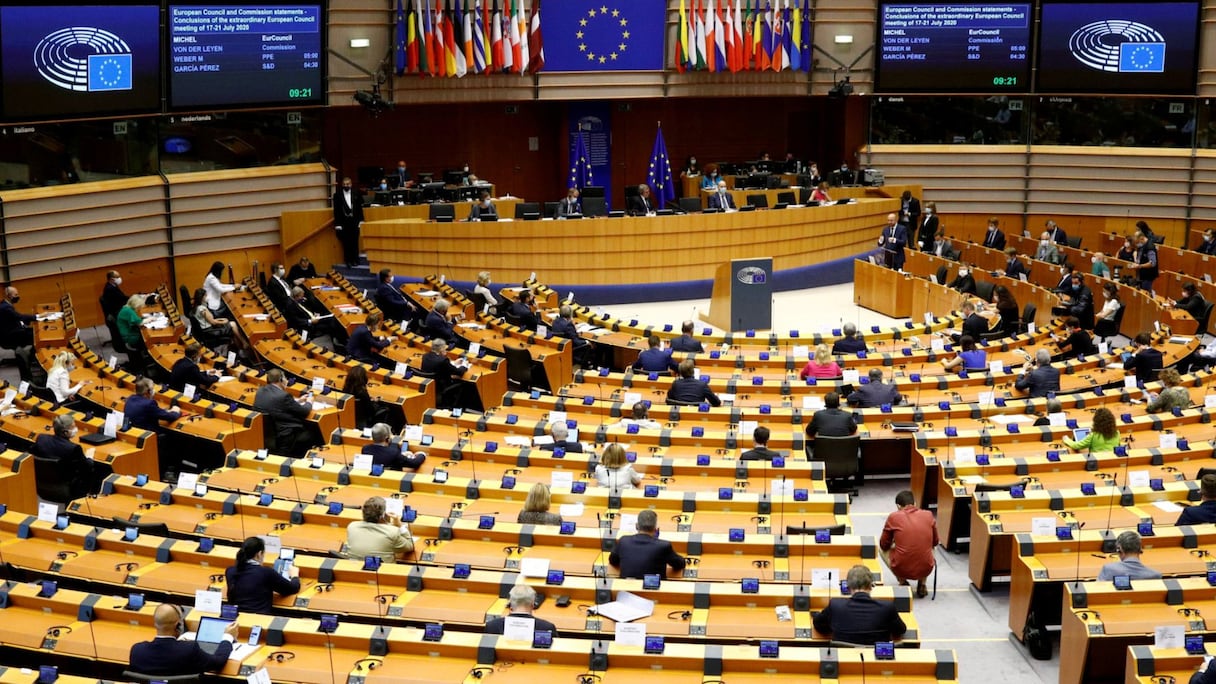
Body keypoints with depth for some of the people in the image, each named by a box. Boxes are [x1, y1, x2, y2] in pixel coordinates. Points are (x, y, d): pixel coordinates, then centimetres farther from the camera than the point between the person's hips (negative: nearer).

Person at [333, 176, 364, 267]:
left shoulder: (356, 194, 6)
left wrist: (361, 220, 0)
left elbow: (360, 208, 8)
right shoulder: (337, 195, 1)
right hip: (343, 222, -1)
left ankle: (355, 260, 8)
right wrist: (337, 224, -6)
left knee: (355, 242, -1)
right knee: (346, 242, -1)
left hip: (354, 222, 1)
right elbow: (336, 211, -1)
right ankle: (348, 260, 6)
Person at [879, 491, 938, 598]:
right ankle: (921, 585, 21)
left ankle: (903, 583, 17)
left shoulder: (893, 517, -3)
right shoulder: (928, 515, 3)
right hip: (926, 570, 2)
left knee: (882, 549, 27)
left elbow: (884, 545, 9)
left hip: (902, 569, -2)